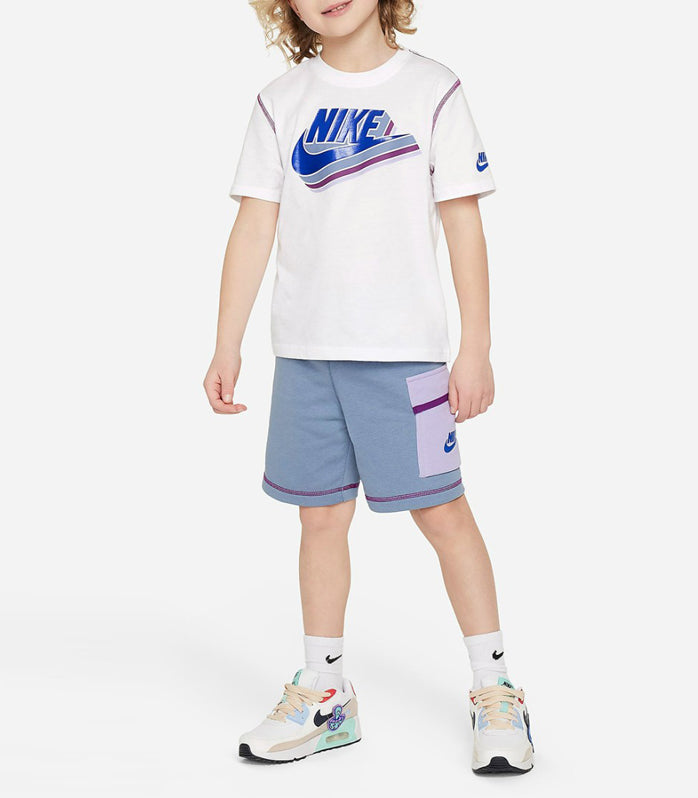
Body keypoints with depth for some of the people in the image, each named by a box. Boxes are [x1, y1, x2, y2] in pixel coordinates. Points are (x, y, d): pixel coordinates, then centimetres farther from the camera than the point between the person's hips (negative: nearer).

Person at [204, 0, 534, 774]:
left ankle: (494, 691, 11)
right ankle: (324, 696, 20)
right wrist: (227, 346, 3)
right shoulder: (279, 104, 9)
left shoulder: (431, 89, 2)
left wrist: (476, 347, -5)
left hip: (404, 349, -3)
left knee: (440, 509, -1)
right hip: (305, 350, 3)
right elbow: (254, 227, 7)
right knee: (321, 515, 8)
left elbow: (463, 223, 0)